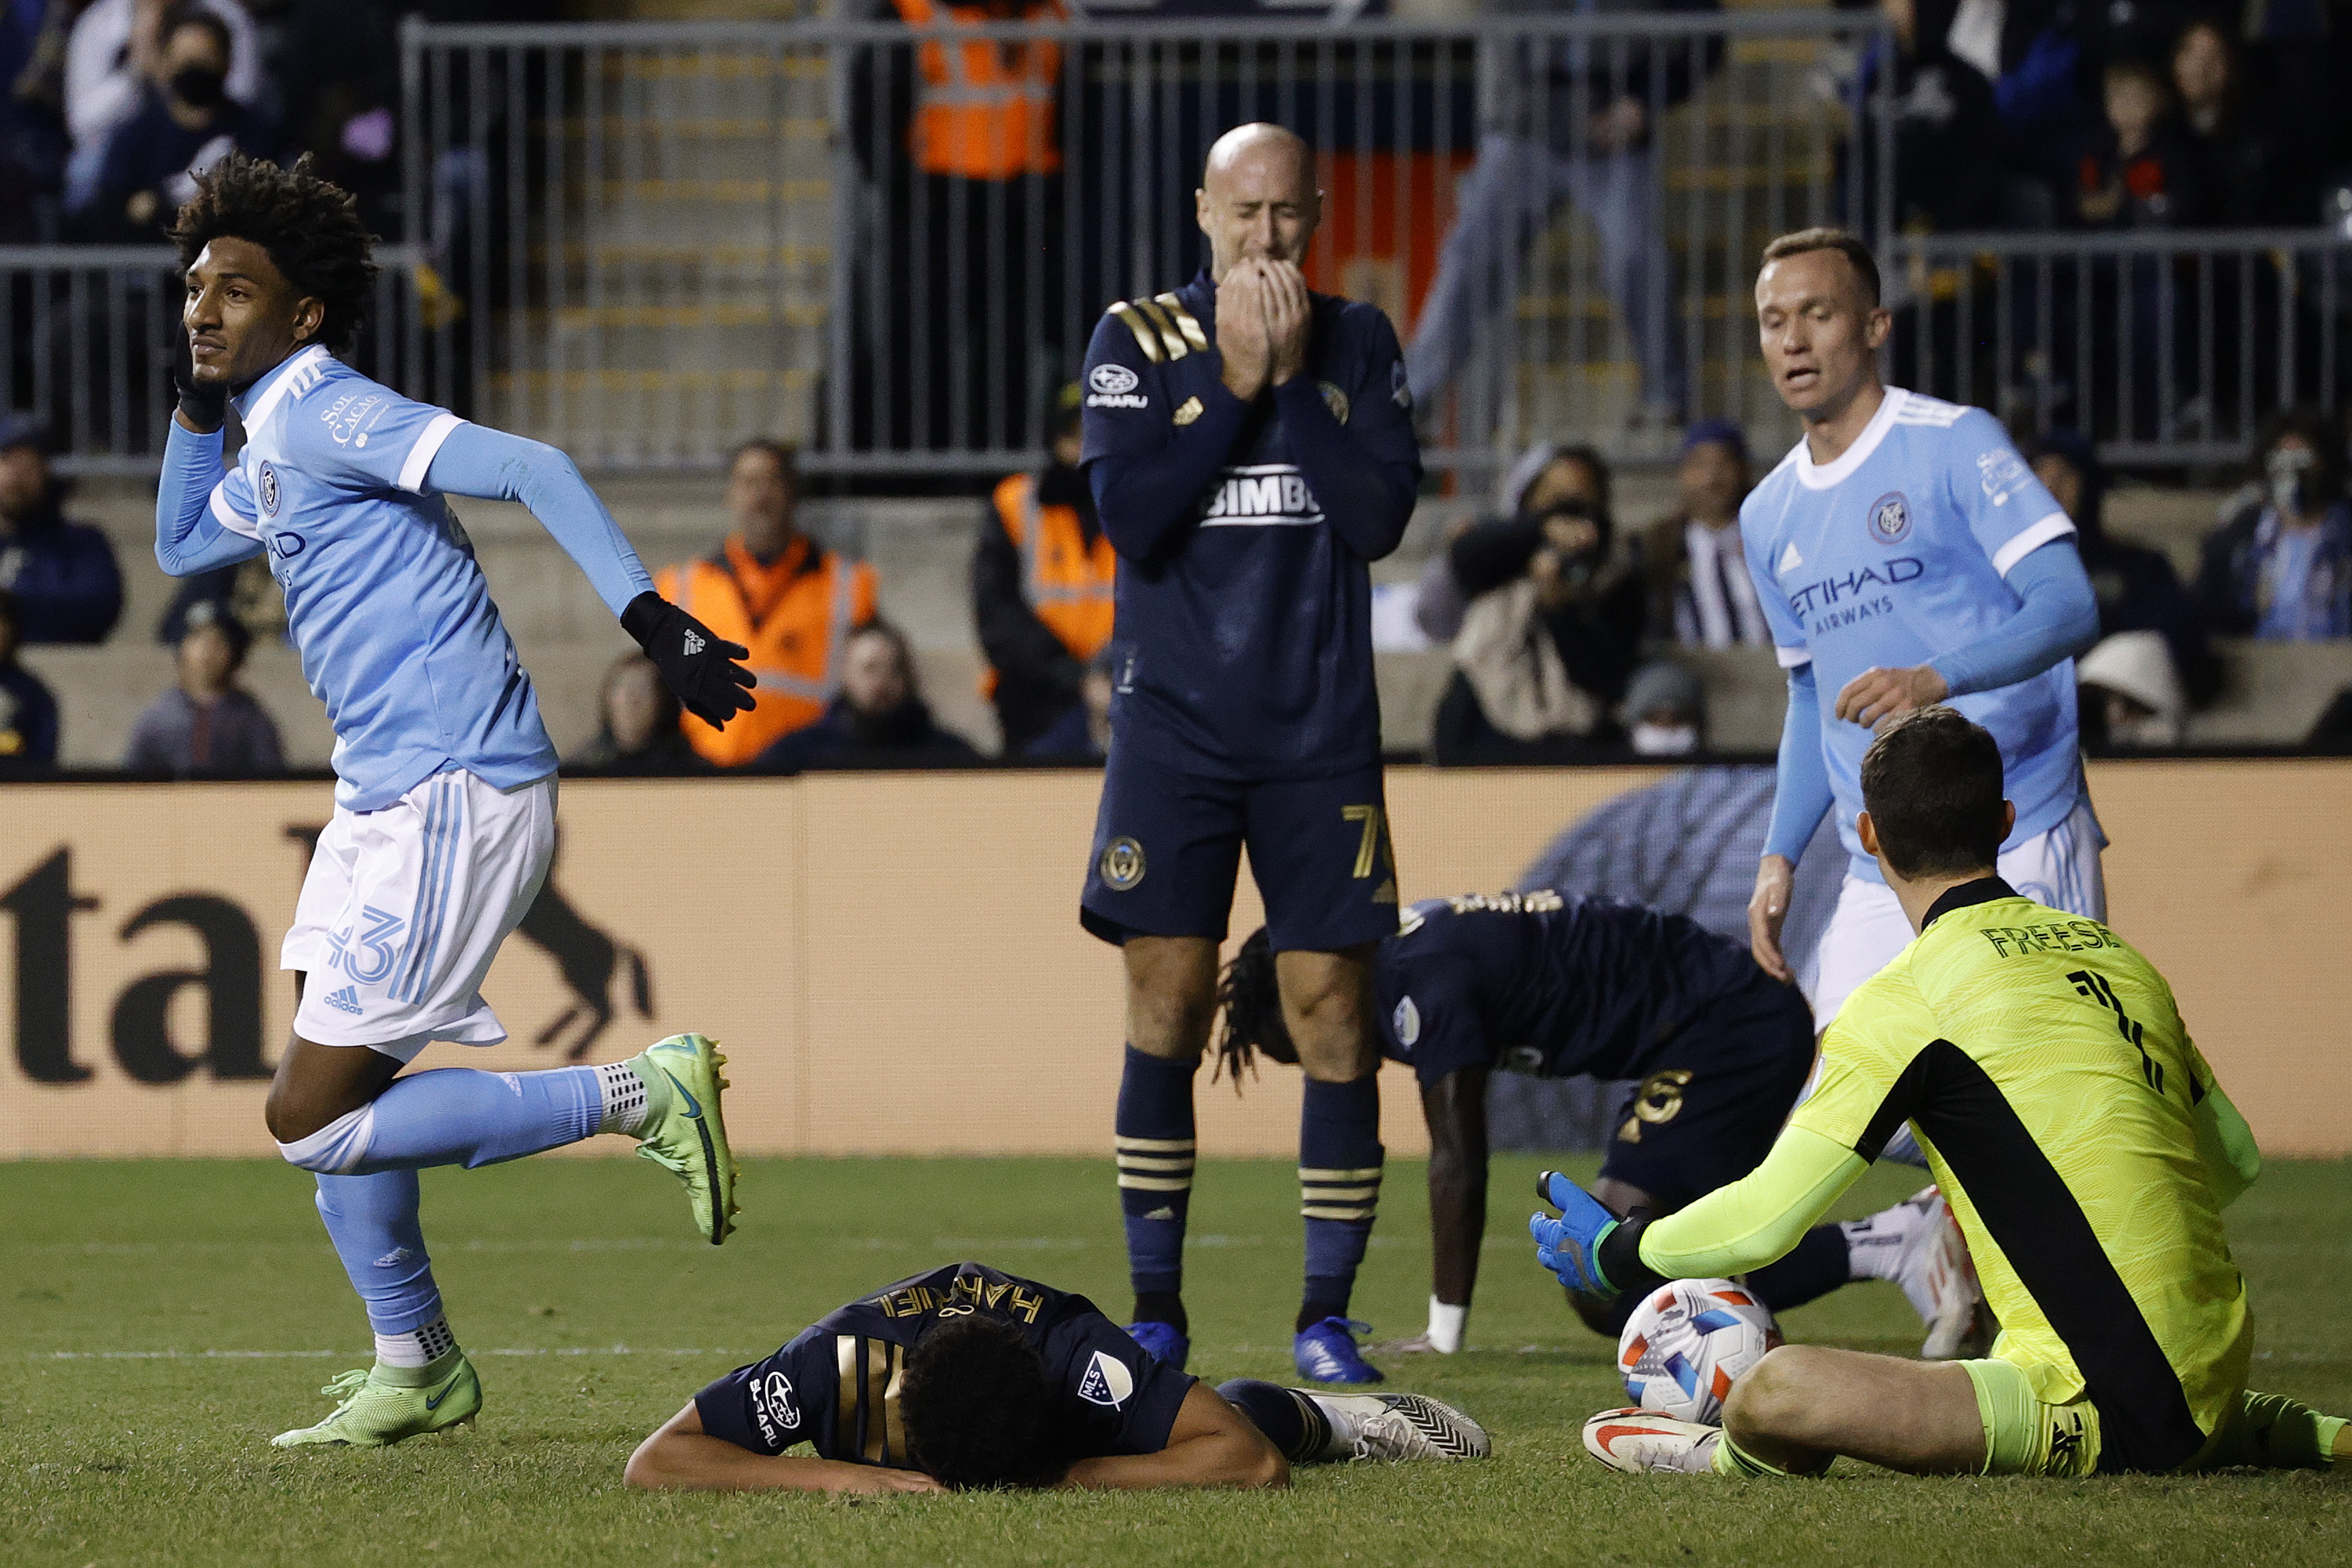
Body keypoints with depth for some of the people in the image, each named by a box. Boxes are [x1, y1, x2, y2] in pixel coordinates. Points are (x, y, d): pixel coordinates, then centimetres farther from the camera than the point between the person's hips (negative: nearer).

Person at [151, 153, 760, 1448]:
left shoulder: (323, 414, -13)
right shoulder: (272, 443, 17)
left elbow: (530, 470, -23)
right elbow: (180, 548, 36)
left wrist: (647, 616, -32)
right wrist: (197, 404, 20)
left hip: (451, 799, -10)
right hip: (384, 797, 10)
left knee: (315, 1122, -12)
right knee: (321, 1105, 15)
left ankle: (644, 1095, -7)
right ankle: (414, 1368, 26)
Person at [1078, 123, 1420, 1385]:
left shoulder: (1358, 343, 7)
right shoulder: (1136, 338, 2)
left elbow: (1382, 515, -6)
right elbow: (1131, 517, -10)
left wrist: (1294, 378, -11)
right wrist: (1232, 383, -12)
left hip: (1319, 732, 1)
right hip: (1174, 724, -1)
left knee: (1332, 1010, -3)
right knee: (1166, 1006, -4)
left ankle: (1325, 1311, 5)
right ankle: (1156, 1305, 5)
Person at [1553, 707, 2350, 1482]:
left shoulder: (1910, 999, -8)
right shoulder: (2118, 955, 12)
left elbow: (1762, 1222, -7)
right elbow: (2236, 1160, 21)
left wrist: (1614, 1254, 10)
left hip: (2103, 1411, -8)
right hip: (2213, 1386, 8)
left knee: (1773, 1393, -19)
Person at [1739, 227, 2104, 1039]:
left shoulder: (1953, 445, -5)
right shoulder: (1768, 516, 15)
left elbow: (2070, 608, -16)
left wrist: (1936, 679, -32)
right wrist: (1779, 856, 12)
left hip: (2019, 857, -6)